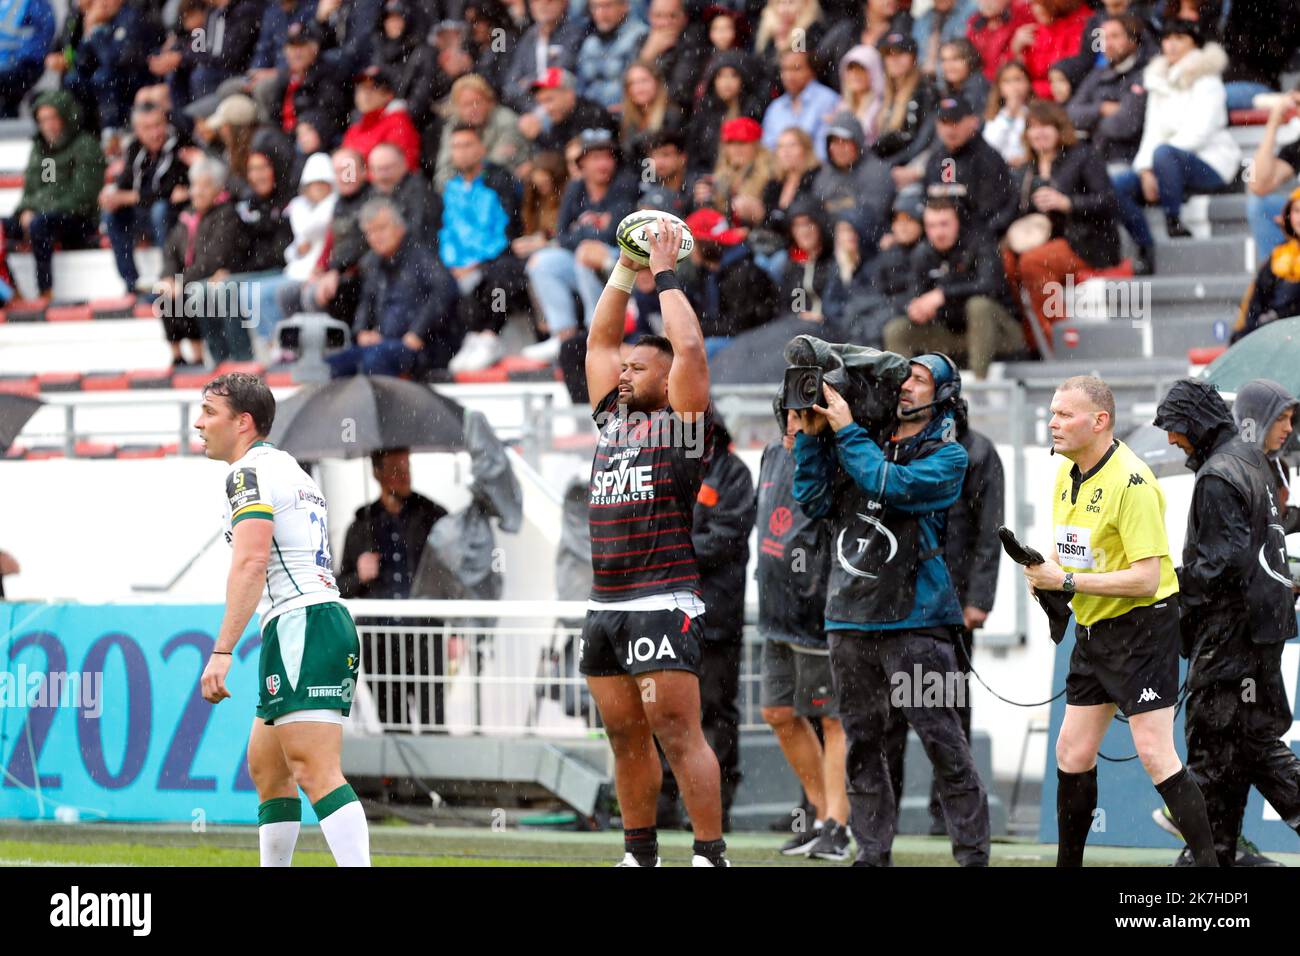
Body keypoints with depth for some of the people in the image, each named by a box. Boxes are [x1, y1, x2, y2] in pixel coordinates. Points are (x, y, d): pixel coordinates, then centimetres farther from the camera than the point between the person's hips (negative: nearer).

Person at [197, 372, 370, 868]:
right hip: (330, 622, 10)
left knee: (316, 772, -17)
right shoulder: (292, 469, 24)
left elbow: (251, 562, -19)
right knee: (264, 766, 18)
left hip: (299, 623, -10)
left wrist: (222, 651, -23)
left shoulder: (250, 470, -6)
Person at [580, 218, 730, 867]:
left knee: (676, 731, -12)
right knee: (626, 735, 10)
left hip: (663, 602, -8)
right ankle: (640, 855, 16)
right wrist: (625, 270, 17)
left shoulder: (682, 424, -1)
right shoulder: (614, 420, 18)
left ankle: (711, 856, -12)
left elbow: (689, 348, -12)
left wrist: (666, 275, -3)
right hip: (605, 606, 8)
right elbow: (599, 339, 23)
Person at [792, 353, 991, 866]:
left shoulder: (947, 457, 0)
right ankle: (872, 853, 14)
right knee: (861, 743, 8)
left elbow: (891, 485, -16)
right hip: (850, 619, 6)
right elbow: (814, 501, 9)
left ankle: (972, 852, -5)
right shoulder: (865, 446, 16)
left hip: (913, 618, -5)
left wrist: (846, 430, -10)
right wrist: (813, 437, 0)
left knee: (943, 740, -8)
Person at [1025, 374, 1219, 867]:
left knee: (1155, 755, -14)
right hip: (1092, 631, 8)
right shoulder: (1066, 474, 7)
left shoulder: (1131, 482, -20)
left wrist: (1067, 581, -21)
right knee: (1072, 755, 9)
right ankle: (1068, 864, 19)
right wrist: (1045, 573, -1)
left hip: (1141, 625, -8)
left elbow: (1146, 577, -24)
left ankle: (1208, 860, -10)